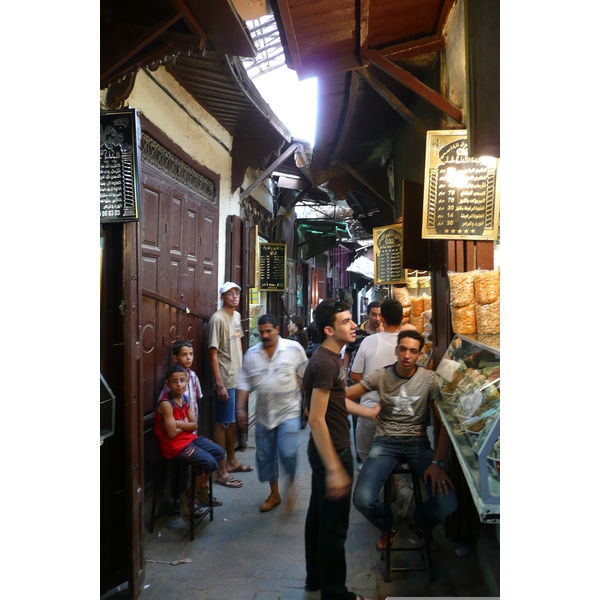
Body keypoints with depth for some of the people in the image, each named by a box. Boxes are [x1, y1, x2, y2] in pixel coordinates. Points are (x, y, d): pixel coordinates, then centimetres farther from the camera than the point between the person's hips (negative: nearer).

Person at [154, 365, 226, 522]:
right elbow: (171, 434, -24)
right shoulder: (166, 404, -22)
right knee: (209, 462, -20)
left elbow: (194, 425, 2)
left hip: (189, 438, 9)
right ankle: (188, 497, 4)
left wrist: (179, 424, -15)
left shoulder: (185, 399, 3)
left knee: (219, 452, 10)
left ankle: (201, 492, 24)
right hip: (174, 445, -9)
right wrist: (185, 425, -6)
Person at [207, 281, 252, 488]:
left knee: (233, 421, 18)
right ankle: (221, 472, 8)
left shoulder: (237, 316, 9)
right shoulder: (218, 319, -16)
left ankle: (232, 461, 32)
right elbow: (213, 354, -18)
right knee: (222, 423, -1)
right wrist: (219, 385, -20)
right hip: (225, 381, -8)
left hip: (238, 378, 8)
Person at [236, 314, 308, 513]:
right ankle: (274, 494, 31)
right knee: (265, 456, 11)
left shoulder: (294, 349, -6)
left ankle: (291, 486, 16)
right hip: (264, 415, 4)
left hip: (288, 412, -4)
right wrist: (241, 408, -4)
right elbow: (244, 382, 3)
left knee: (288, 453, -14)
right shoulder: (251, 354, 2)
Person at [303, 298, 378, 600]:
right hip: (332, 452, -10)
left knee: (318, 516, 21)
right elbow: (316, 419, -27)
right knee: (334, 527, 5)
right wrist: (334, 470, -27)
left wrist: (370, 412, 22)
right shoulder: (325, 363, -24)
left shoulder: (330, 358, 7)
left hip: (326, 450, 10)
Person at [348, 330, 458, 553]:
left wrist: (437, 462, -15)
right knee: (362, 500, -23)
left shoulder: (429, 379, -4)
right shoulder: (381, 376, -1)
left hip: (417, 442, 0)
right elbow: (344, 395, -4)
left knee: (447, 503, -21)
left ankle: (420, 525, 20)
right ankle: (388, 527, 17)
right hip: (386, 442, 0)